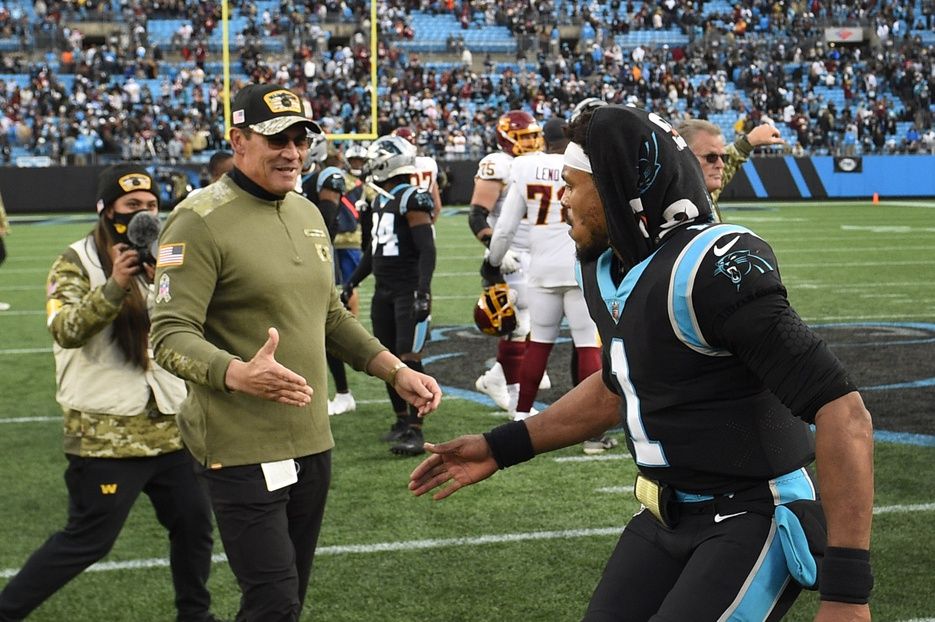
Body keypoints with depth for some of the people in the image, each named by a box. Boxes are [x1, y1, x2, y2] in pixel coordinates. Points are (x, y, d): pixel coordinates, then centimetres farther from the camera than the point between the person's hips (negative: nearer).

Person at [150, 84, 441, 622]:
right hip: (243, 451, -8)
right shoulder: (201, 222, -13)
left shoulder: (308, 214, 13)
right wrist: (238, 374, -37)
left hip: (313, 441, 8)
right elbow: (172, 335, -19)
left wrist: (396, 371, 13)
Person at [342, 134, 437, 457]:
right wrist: (352, 283, 22)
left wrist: (423, 291, -24)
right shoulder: (378, 202, 13)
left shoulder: (412, 200, -13)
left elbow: (427, 250, -17)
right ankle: (401, 420, 23)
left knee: (409, 360, -11)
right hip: (383, 291, 9)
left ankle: (415, 430, -10)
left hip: (408, 291, -9)